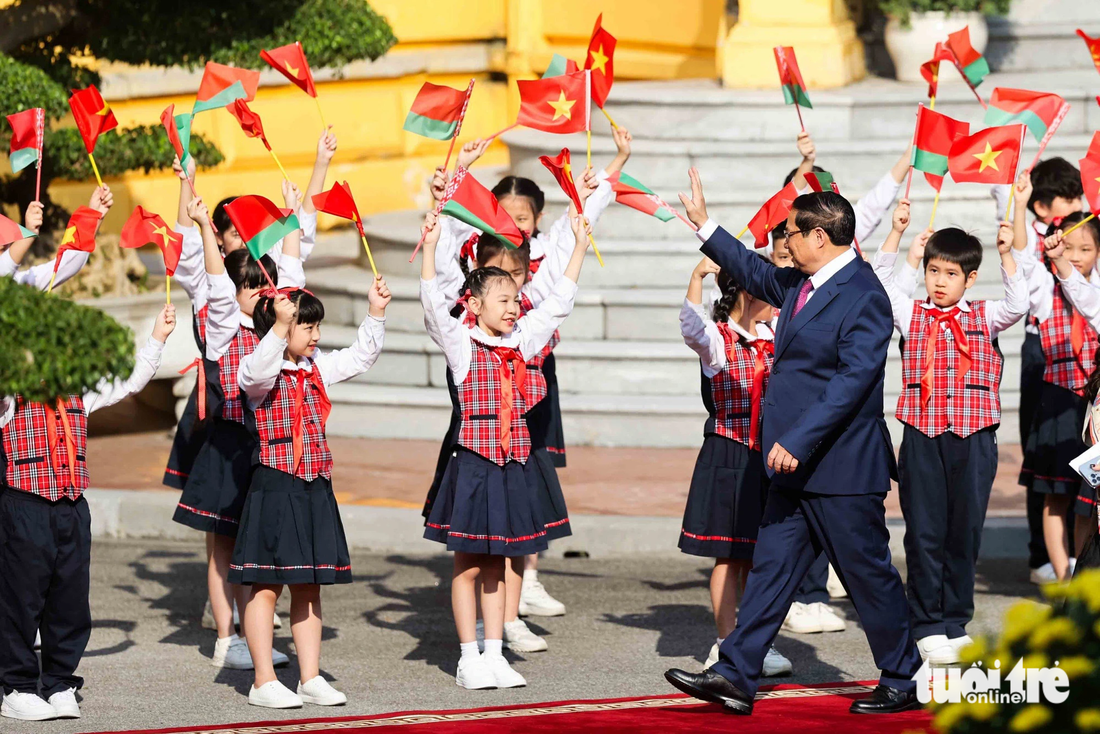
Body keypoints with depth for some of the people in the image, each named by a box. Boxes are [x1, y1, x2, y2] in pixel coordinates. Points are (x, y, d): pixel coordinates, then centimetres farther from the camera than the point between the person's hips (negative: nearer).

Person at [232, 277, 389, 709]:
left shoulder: (317, 369, 13)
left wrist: (375, 314, 12)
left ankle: (310, 678, 16)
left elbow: (360, 358, 24)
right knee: (266, 587, -2)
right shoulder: (261, 370, -11)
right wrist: (280, 326, -46)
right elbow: (257, 371, -34)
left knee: (309, 587, 11)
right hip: (274, 487, -8)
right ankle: (264, 682, 2)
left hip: (315, 489, 8)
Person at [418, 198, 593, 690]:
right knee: (468, 566, 2)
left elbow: (558, 303, 15)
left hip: (513, 463, 5)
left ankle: (494, 655, 14)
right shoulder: (461, 343, -5)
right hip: (474, 461, -5)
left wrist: (579, 245, 14)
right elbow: (434, 305, -19)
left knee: (496, 564, 10)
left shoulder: (521, 341, 10)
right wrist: (430, 248, -28)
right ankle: (469, 659, 6)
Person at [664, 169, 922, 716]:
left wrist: (798, 442, -28)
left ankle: (901, 684, 14)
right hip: (797, 466, 9)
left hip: (841, 468, -9)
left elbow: (854, 379, -25)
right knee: (771, 568, 7)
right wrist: (704, 226, 31)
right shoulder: (800, 285, 10)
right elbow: (758, 276, 30)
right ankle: (734, 676, 8)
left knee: (869, 576, 2)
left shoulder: (863, 297, -18)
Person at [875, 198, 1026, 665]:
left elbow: (1018, 304, -7)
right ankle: (927, 626, 8)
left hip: (973, 438, 1)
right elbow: (877, 284, -3)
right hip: (922, 437, 0)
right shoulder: (911, 315, 8)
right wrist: (896, 234, -10)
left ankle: (956, 623, 16)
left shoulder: (983, 319, 9)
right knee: (924, 533, 1)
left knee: (965, 530, 5)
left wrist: (1006, 254, -16)